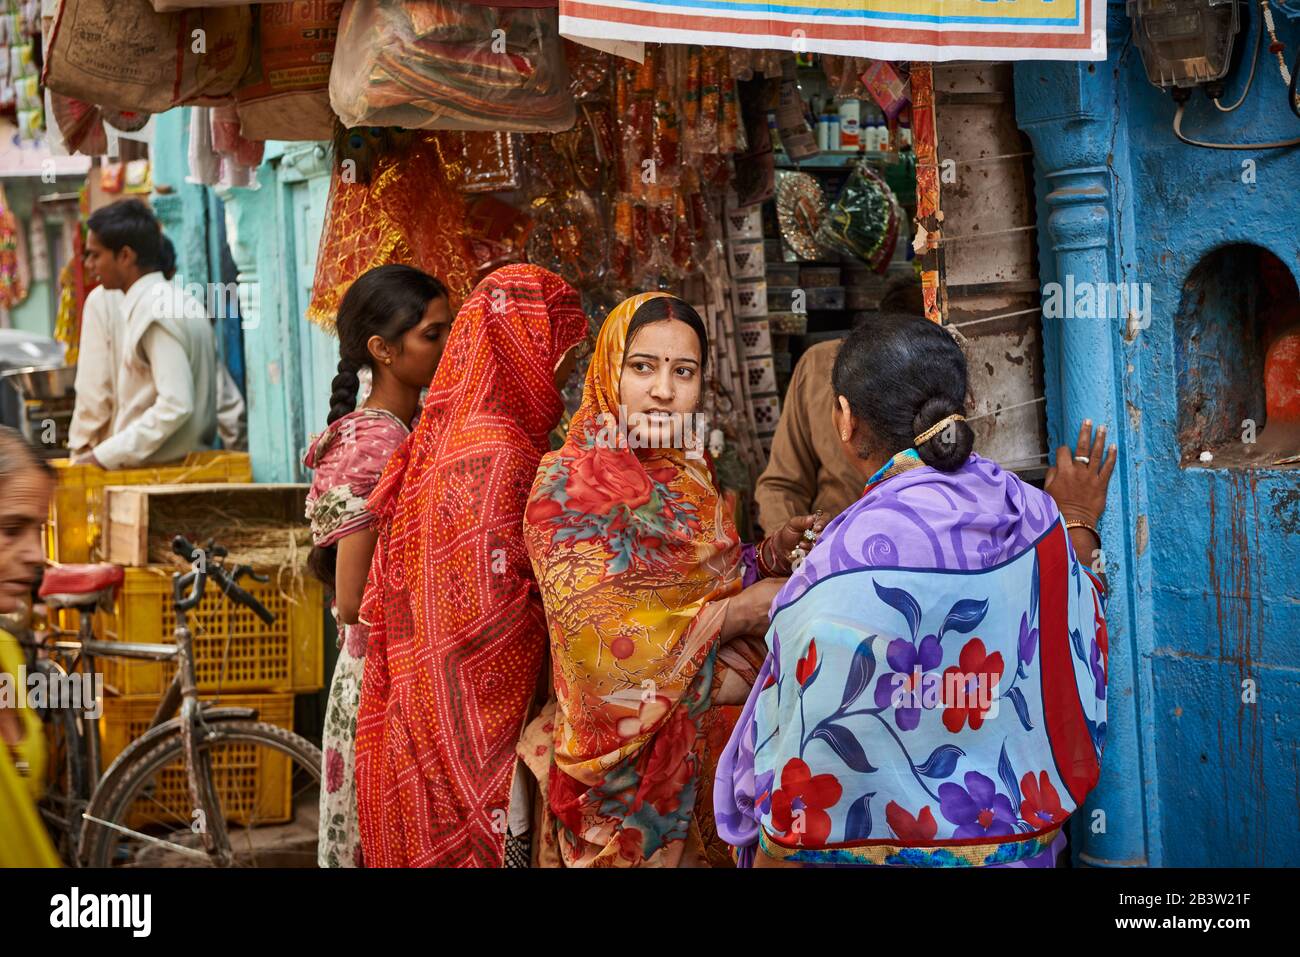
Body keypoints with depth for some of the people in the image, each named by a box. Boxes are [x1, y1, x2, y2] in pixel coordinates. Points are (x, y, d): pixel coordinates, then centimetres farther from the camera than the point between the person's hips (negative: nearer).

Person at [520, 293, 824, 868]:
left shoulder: (690, 474, 6)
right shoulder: (567, 486, -15)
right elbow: (597, 635, -24)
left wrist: (770, 556, -5)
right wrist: (737, 613, -18)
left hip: (710, 743, 6)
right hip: (626, 758, -6)